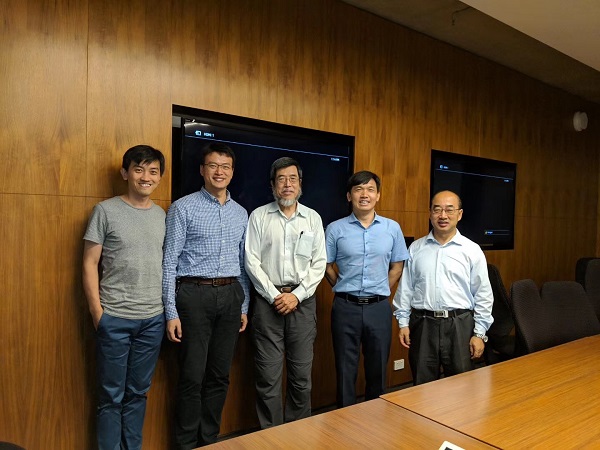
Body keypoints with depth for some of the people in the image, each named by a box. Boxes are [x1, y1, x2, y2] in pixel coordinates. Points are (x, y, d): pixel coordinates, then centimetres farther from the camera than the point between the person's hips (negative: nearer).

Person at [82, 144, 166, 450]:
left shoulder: (163, 216, 8)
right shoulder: (106, 211, -4)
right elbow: (90, 264, -4)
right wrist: (96, 311, -8)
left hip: (154, 319, 4)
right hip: (115, 318, -3)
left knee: (138, 392, 16)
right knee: (112, 396, 8)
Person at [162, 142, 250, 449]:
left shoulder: (241, 213, 12)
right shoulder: (183, 208, -3)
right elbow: (169, 261, -5)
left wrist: (244, 306, 13)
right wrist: (171, 311, -10)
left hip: (230, 295, 5)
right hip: (195, 294, -4)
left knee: (219, 376, 13)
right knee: (192, 377, 3)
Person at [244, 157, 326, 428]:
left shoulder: (313, 218, 8)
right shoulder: (259, 216, 4)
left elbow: (319, 263, 4)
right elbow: (252, 261, -2)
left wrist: (297, 295, -7)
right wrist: (274, 295, -8)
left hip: (302, 301, 1)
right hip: (268, 300, -1)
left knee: (302, 374, 7)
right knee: (268, 375, 3)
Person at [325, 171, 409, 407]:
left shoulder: (392, 228, 2)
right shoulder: (335, 229, -2)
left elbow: (397, 267, 9)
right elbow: (327, 266, 5)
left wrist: (380, 292, 4)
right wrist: (344, 290, 2)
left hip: (379, 307, 1)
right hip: (346, 307, -1)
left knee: (378, 369, 13)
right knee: (345, 370, 10)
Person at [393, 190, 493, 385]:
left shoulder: (472, 250, 1)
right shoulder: (415, 248, 5)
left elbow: (483, 295, 1)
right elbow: (405, 288, 7)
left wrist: (480, 333, -1)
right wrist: (403, 322, 3)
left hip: (459, 325, -1)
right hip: (422, 324, 1)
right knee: (423, 388, 11)